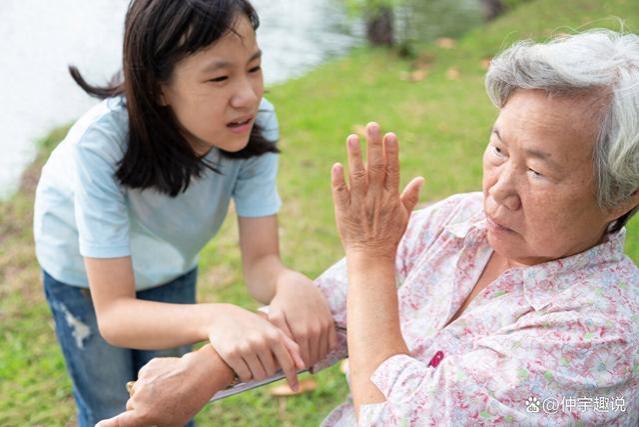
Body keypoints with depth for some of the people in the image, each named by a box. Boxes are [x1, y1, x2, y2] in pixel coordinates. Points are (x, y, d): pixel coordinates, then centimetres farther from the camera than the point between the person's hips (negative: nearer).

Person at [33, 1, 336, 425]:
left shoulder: (256, 123, -31)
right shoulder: (102, 143, -39)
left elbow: (261, 261, -28)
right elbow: (114, 313, -39)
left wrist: (291, 284, -52)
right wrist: (215, 319, -58)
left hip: (171, 265, 3)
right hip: (86, 271, -2)